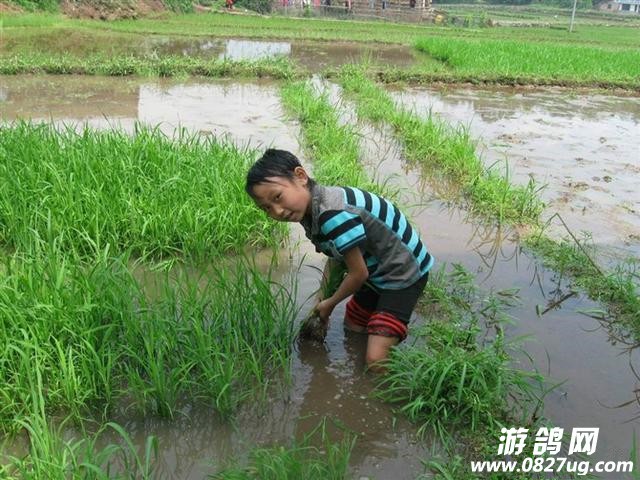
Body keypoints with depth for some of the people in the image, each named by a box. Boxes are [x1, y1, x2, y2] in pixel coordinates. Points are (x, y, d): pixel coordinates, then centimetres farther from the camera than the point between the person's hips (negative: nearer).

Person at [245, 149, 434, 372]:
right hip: (376, 273, 9)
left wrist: (330, 303, -5)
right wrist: (322, 301, 6)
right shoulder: (310, 211, -3)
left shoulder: (333, 213, -33)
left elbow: (359, 273, -23)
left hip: (404, 272, -9)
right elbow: (335, 257, 10)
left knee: (377, 362, -17)